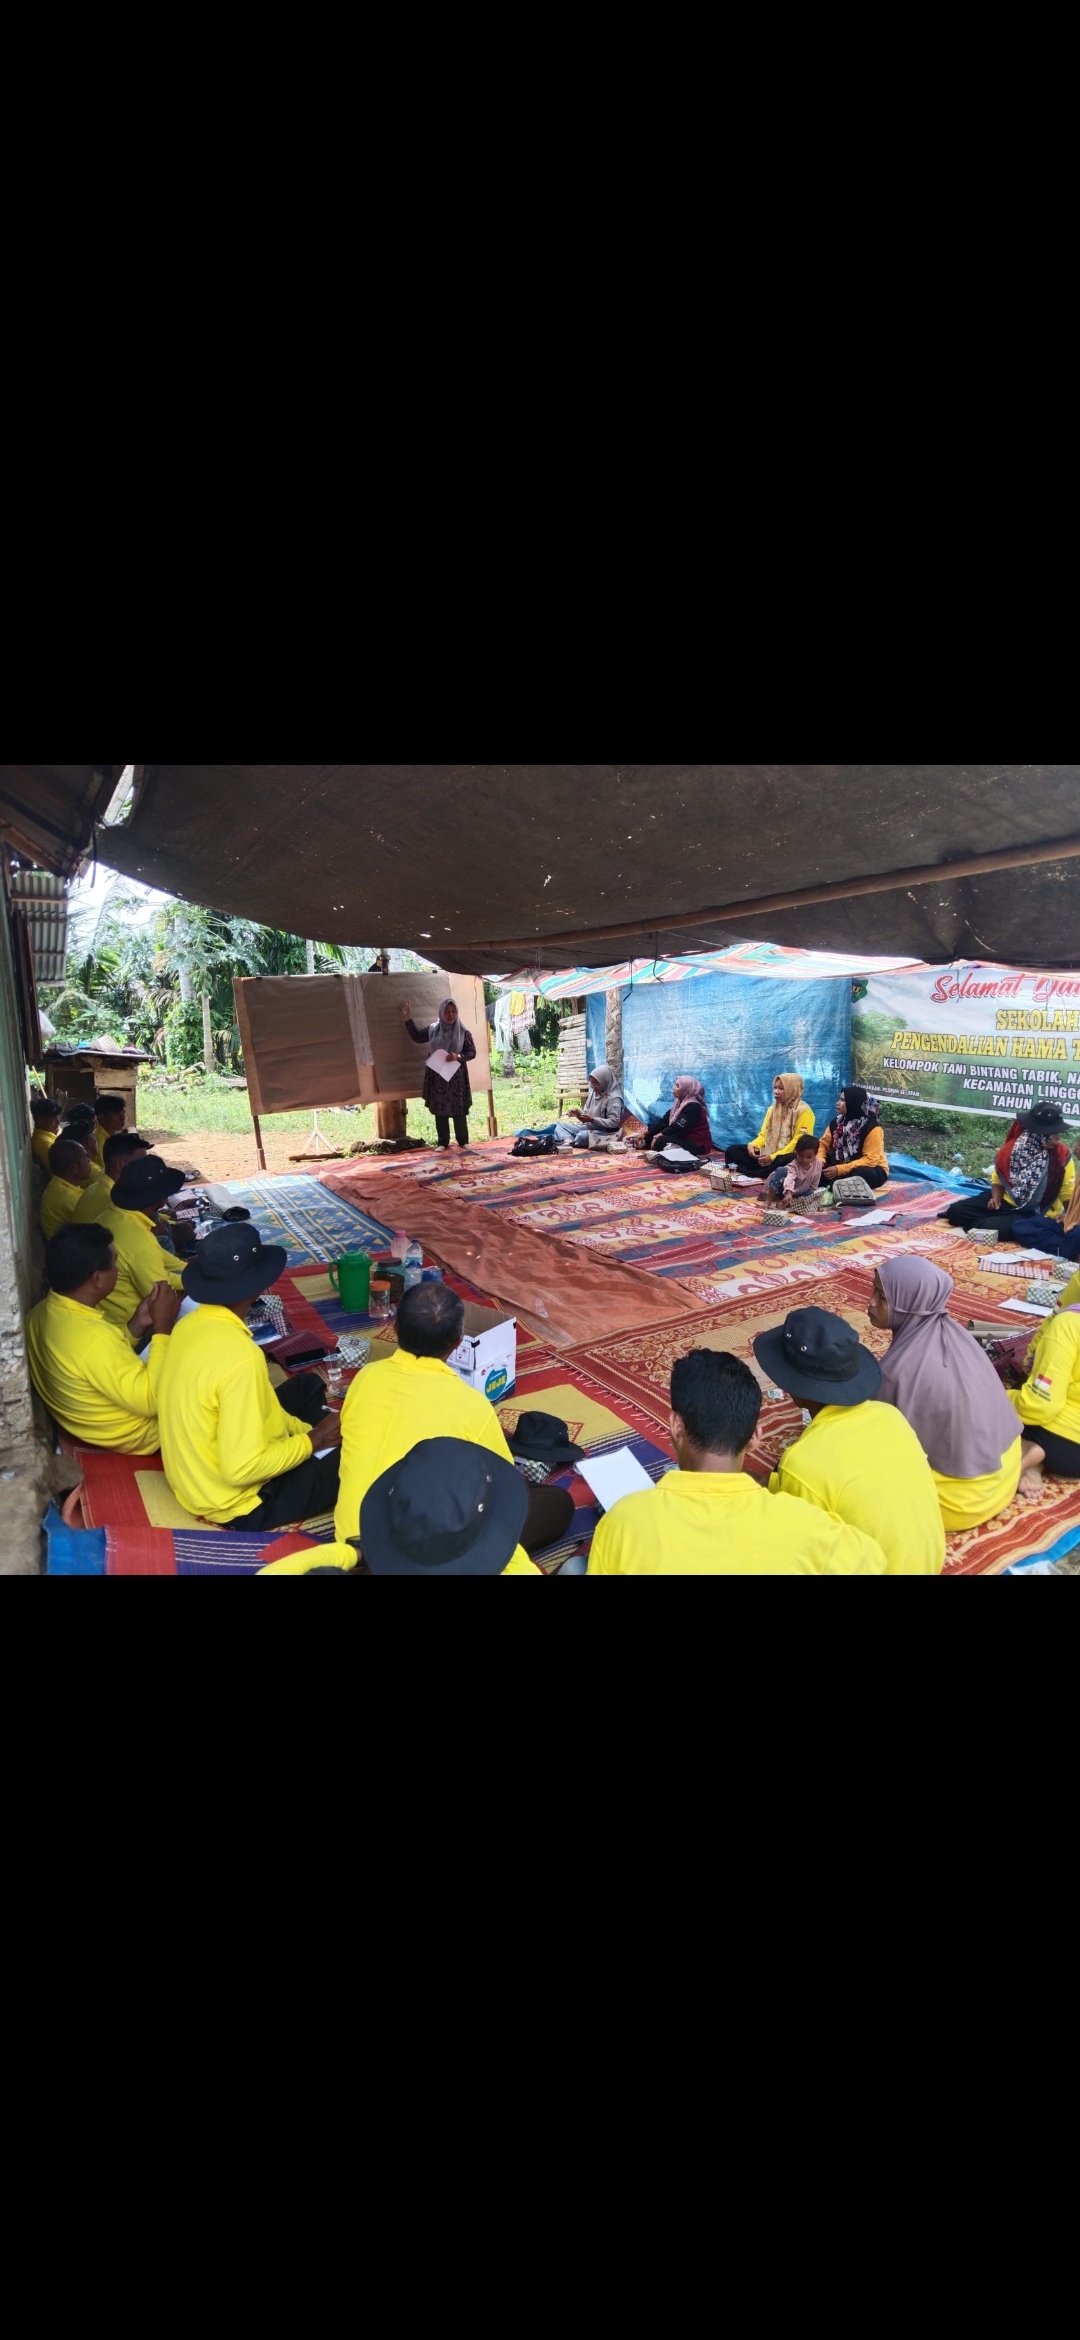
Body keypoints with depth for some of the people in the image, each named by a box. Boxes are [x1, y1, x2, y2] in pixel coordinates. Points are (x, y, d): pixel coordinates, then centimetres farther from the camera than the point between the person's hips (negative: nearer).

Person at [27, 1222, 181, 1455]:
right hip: (132, 1437, -8)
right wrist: (163, 1328, -26)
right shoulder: (93, 1336, -37)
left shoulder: (44, 1312, -8)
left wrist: (137, 1325, -7)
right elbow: (151, 1401, -29)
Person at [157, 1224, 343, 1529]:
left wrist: (303, 1429, 8)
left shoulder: (192, 1324, -5)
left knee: (306, 1385, 19)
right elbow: (242, 1468, -29)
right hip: (237, 1504, -8)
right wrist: (314, 1439, -15)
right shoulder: (240, 1358, -32)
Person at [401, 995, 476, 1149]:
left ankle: (463, 1141, 14)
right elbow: (416, 1036, 16)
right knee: (439, 1110, 7)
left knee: (458, 1110, 3)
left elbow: (472, 1052, -2)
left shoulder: (463, 1032, -5)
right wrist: (408, 1019, 8)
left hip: (456, 1077, -2)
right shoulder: (432, 1029, 2)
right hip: (437, 1076, 2)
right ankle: (443, 1142, 15)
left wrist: (459, 1057, -20)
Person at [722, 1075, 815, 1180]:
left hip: (788, 1156, -7)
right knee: (732, 1151, -6)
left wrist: (774, 1157, -24)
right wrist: (752, 1145, -9)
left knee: (785, 1161, -44)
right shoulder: (773, 1109, 16)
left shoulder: (803, 1111, -8)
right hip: (768, 1153, 8)